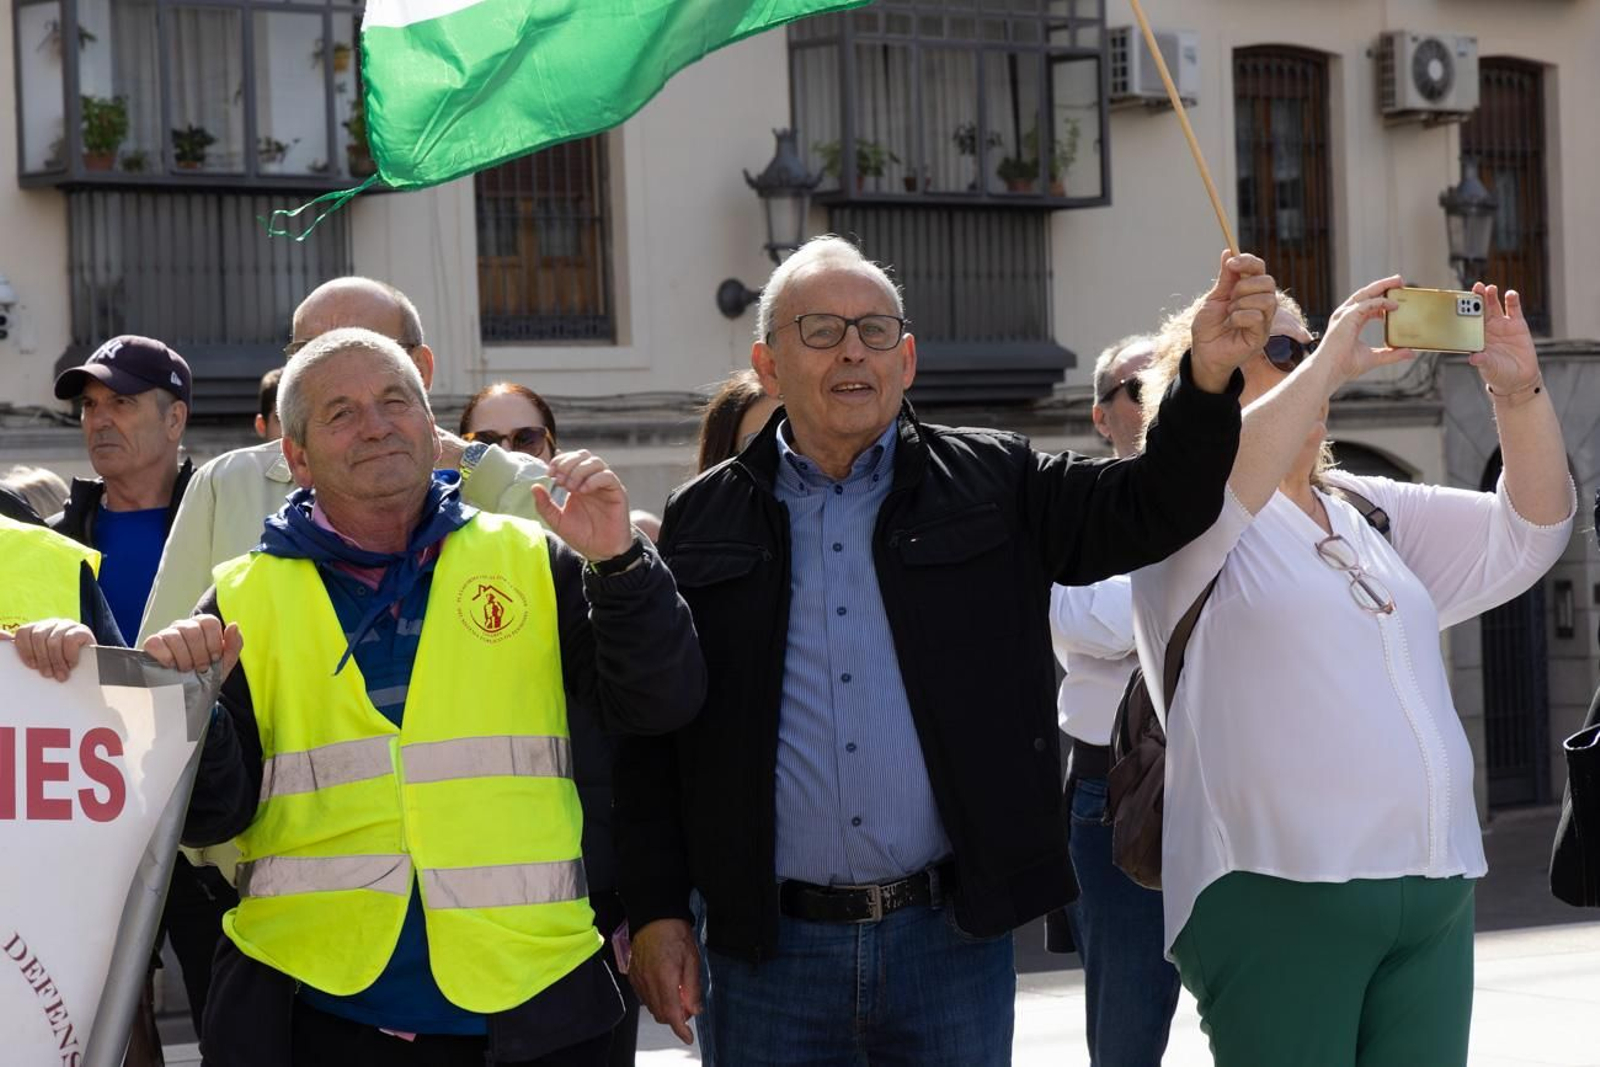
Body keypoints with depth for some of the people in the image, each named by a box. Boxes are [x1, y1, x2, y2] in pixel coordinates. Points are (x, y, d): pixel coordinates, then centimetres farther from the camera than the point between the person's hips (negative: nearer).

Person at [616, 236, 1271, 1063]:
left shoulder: (992, 484, 7)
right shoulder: (701, 523, 5)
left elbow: (1151, 509, -1)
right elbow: (651, 736, 5)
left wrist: (1209, 379, -18)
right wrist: (657, 911, -1)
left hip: (954, 935, 1)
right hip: (770, 955, 0)